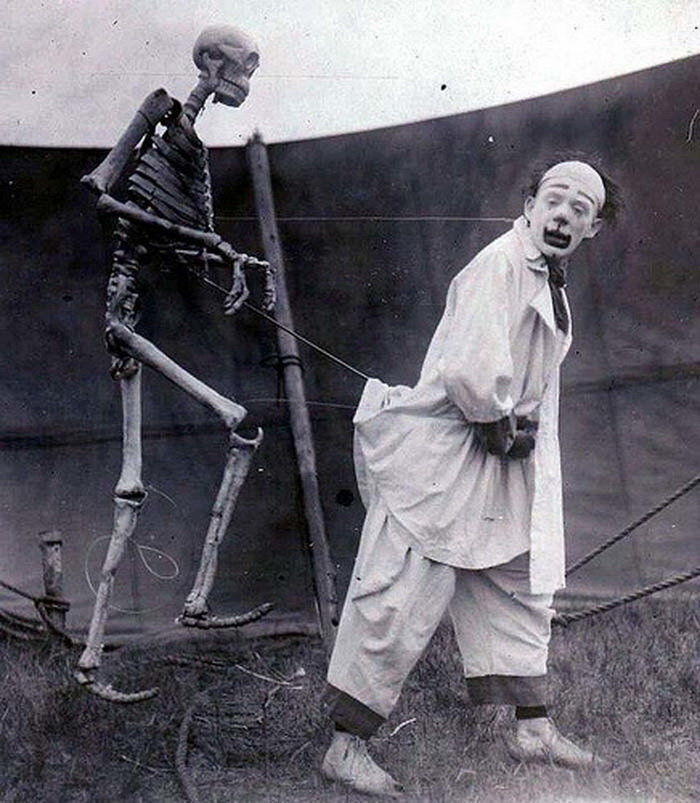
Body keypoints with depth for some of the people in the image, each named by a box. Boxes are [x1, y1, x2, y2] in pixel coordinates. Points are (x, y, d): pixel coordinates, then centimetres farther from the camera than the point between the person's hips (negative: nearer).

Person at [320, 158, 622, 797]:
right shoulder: (499, 265, -17)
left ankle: (533, 731, 29)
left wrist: (519, 428, 8)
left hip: (497, 457, 11)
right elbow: (470, 371, -28)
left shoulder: (551, 286, 15)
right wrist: (503, 429, -13)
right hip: (439, 456, -11)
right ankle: (346, 748, -1)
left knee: (519, 587, 16)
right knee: (402, 599, -9)